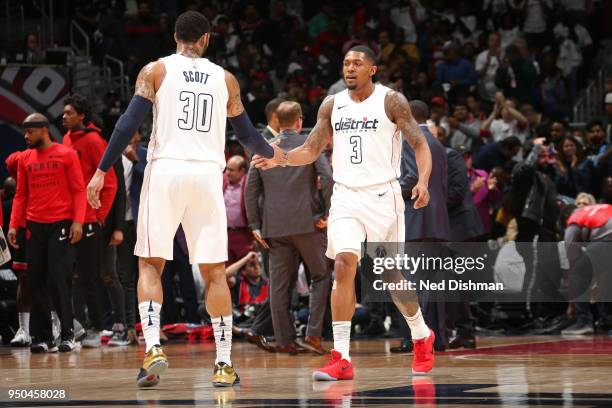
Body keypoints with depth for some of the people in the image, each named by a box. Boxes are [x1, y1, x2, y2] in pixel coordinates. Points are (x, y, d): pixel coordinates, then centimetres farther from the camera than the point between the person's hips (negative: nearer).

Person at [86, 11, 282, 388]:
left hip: (165, 171, -1)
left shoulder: (155, 70, 5)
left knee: (150, 264, 6)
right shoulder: (225, 78, 12)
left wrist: (102, 171, 0)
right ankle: (224, 364, 6)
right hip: (208, 174, 2)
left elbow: (129, 124, -4)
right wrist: (272, 153, 42)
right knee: (214, 271, 7)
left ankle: (153, 347, -13)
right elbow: (247, 134, 21)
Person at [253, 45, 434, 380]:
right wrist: (281, 159, -8)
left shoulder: (391, 101, -3)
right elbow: (311, 151, 11)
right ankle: (341, 359, -17)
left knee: (393, 275, 4)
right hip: (345, 197, 3)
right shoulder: (332, 105, 8)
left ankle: (422, 336, 32)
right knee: (343, 265, -15)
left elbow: (420, 144, -4)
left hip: (382, 195, -3)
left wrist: (423, 181, -21)